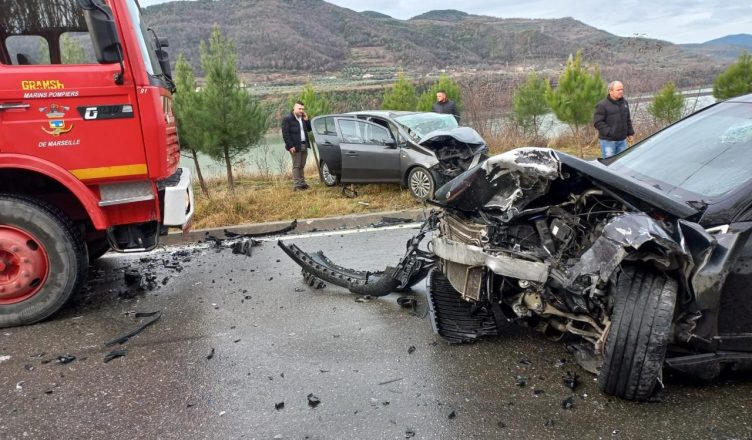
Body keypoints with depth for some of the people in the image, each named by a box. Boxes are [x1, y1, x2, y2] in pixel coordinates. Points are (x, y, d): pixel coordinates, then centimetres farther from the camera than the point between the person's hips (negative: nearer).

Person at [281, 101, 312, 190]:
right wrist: (290, 146, -17)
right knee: (296, 166, -6)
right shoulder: (287, 119, -7)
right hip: (295, 146, -7)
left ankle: (302, 183, 17)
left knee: (302, 166, 11)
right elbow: (285, 134, -11)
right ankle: (296, 185, -4)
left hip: (304, 145, 7)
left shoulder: (303, 118, 17)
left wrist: (306, 120, 6)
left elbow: (309, 129, 21)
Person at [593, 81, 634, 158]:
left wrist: (630, 133, 16)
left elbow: (628, 120, 22)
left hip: (622, 140, 7)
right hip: (608, 141, -7)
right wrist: (609, 132, -22)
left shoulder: (624, 103, 12)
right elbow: (597, 122, -16)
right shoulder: (602, 105, -12)